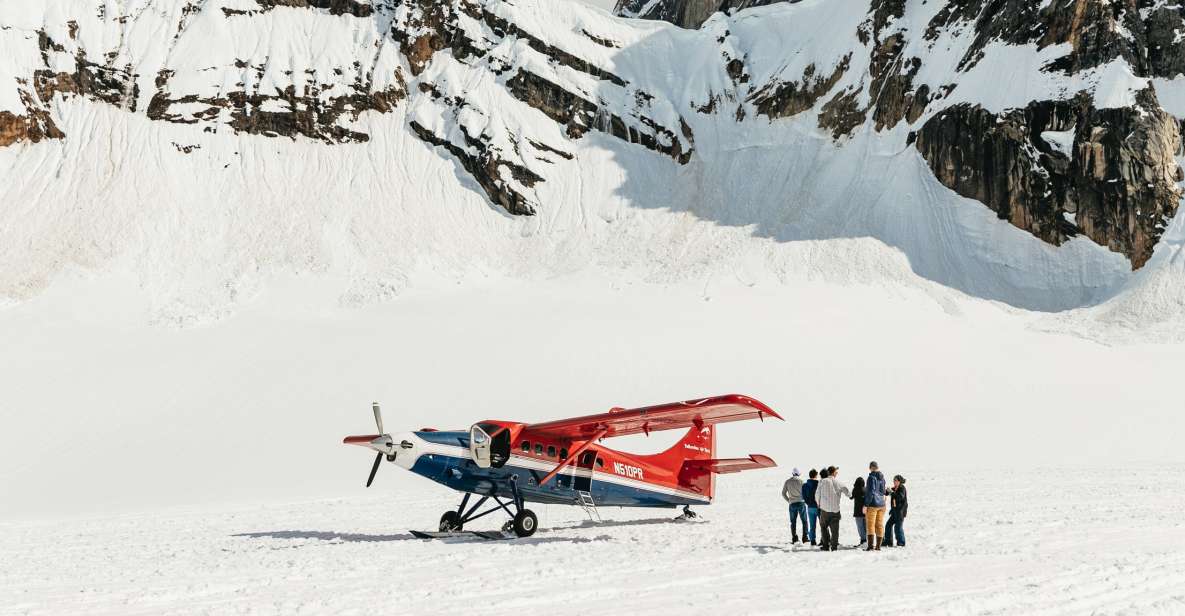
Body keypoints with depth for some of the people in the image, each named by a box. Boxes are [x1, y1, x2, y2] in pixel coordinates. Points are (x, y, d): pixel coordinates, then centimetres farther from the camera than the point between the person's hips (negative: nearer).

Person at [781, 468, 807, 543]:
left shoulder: (787, 481, 4)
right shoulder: (801, 481, -5)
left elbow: (783, 493, 6)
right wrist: (806, 500, 11)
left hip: (792, 503, 2)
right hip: (801, 502, -2)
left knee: (793, 522, 10)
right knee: (804, 521, 6)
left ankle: (794, 538, 6)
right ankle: (804, 537, 0)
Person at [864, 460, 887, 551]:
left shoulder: (872, 477, -14)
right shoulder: (882, 477, 9)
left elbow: (870, 492, -18)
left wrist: (866, 505, -15)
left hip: (872, 504, -7)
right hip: (881, 503, 7)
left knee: (870, 525, -7)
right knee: (879, 525, 10)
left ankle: (871, 545, -16)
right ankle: (878, 546, 13)